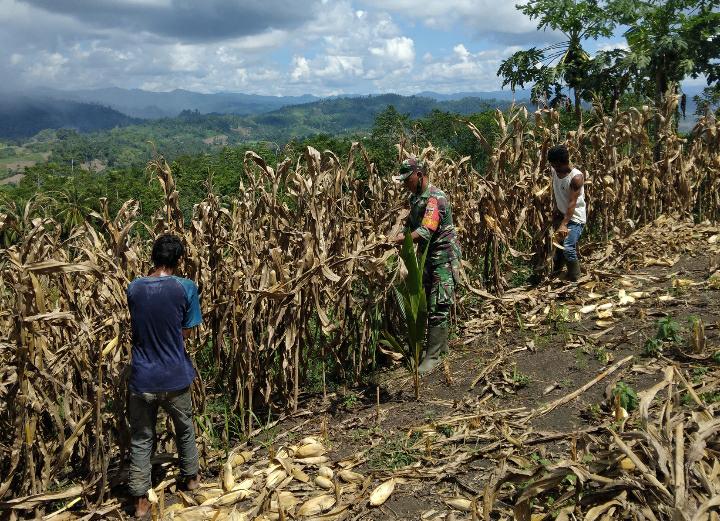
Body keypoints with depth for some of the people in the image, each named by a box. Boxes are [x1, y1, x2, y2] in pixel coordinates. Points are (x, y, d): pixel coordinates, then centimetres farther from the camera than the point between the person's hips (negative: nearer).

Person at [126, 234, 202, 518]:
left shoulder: (134, 288, -4)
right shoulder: (186, 288, -13)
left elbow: (137, 326, 6)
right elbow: (186, 333, -5)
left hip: (142, 379, 1)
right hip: (175, 378, -1)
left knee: (141, 440, 15)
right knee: (185, 429, 23)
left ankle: (141, 502, 21)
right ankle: (190, 478, 42)